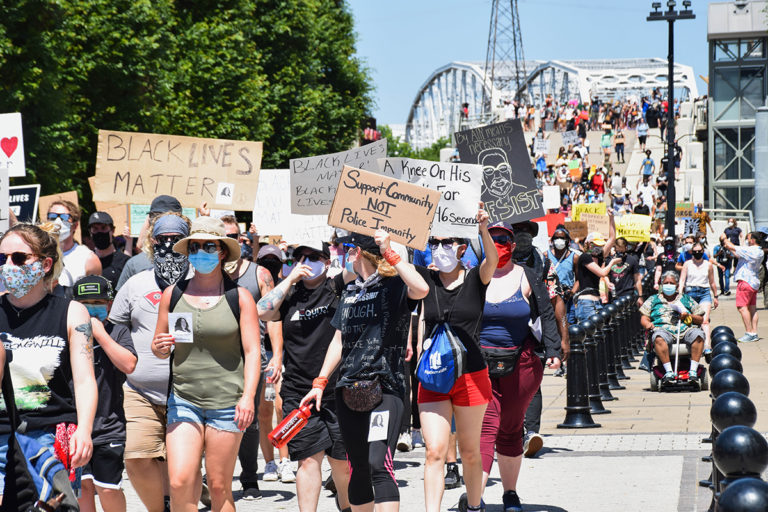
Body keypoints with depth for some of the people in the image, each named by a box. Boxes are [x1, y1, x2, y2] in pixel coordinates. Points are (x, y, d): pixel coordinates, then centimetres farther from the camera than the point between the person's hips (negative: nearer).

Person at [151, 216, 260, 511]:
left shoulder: (239, 297, 1)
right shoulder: (173, 294, 8)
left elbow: (252, 351, -3)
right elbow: (159, 348, 17)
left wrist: (248, 396, -16)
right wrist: (160, 348, -7)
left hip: (227, 401, -2)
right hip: (183, 400, 2)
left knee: (219, 487, 1)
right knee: (179, 482, -12)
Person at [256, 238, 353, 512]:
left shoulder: (336, 289, 4)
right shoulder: (290, 296, 10)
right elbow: (262, 311, -6)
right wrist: (290, 279, -3)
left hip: (338, 390, -1)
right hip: (299, 393, 1)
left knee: (342, 461, 7)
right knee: (309, 458, -3)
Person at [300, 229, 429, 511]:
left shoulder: (394, 286, -4)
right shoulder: (350, 293, 18)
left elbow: (421, 289, -27)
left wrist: (389, 252, -24)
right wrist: (320, 383, 17)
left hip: (384, 387, -7)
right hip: (349, 389, 7)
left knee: (378, 464, -19)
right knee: (357, 469, 10)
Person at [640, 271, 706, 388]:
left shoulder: (686, 299, 27)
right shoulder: (653, 299, 26)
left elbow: (700, 320, 22)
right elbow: (644, 318, 17)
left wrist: (688, 316, 1)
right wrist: (647, 324, -7)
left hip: (685, 330, 1)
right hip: (663, 329, -1)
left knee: (698, 334, -33)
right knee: (659, 337, -39)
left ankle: (693, 371, -34)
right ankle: (669, 372, -42)